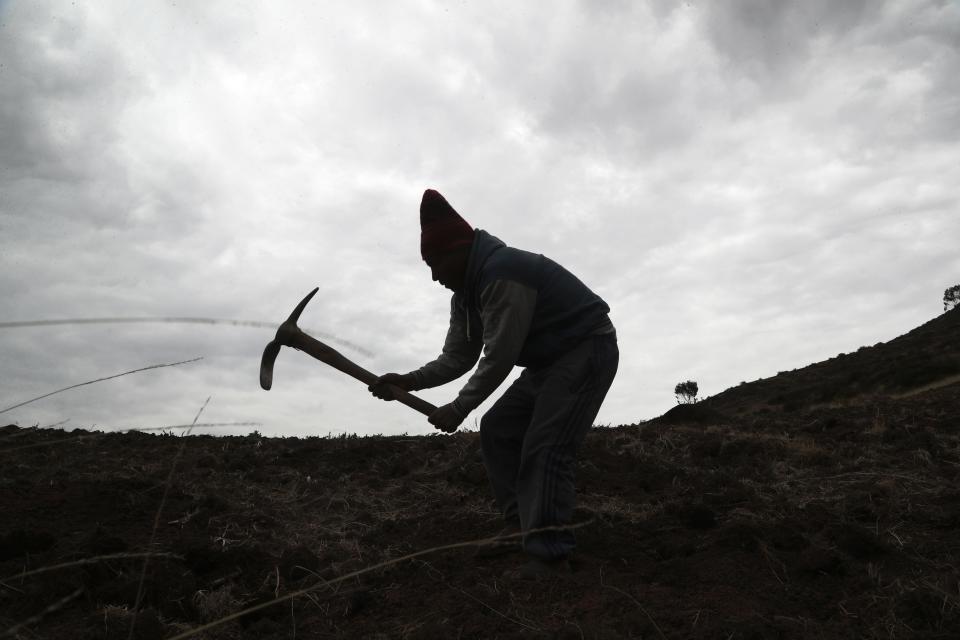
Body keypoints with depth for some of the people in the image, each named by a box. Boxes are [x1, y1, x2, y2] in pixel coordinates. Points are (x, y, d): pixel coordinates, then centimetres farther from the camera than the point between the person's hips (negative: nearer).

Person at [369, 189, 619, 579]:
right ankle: (522, 522, 14)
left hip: (587, 352, -10)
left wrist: (458, 409, -17)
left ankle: (550, 555, -16)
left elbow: (499, 358, -25)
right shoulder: (465, 294, 7)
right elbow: (457, 358, 6)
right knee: (496, 429, 8)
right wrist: (408, 382, -7)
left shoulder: (502, 275, -26)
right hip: (548, 362, 10)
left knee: (543, 448, -19)